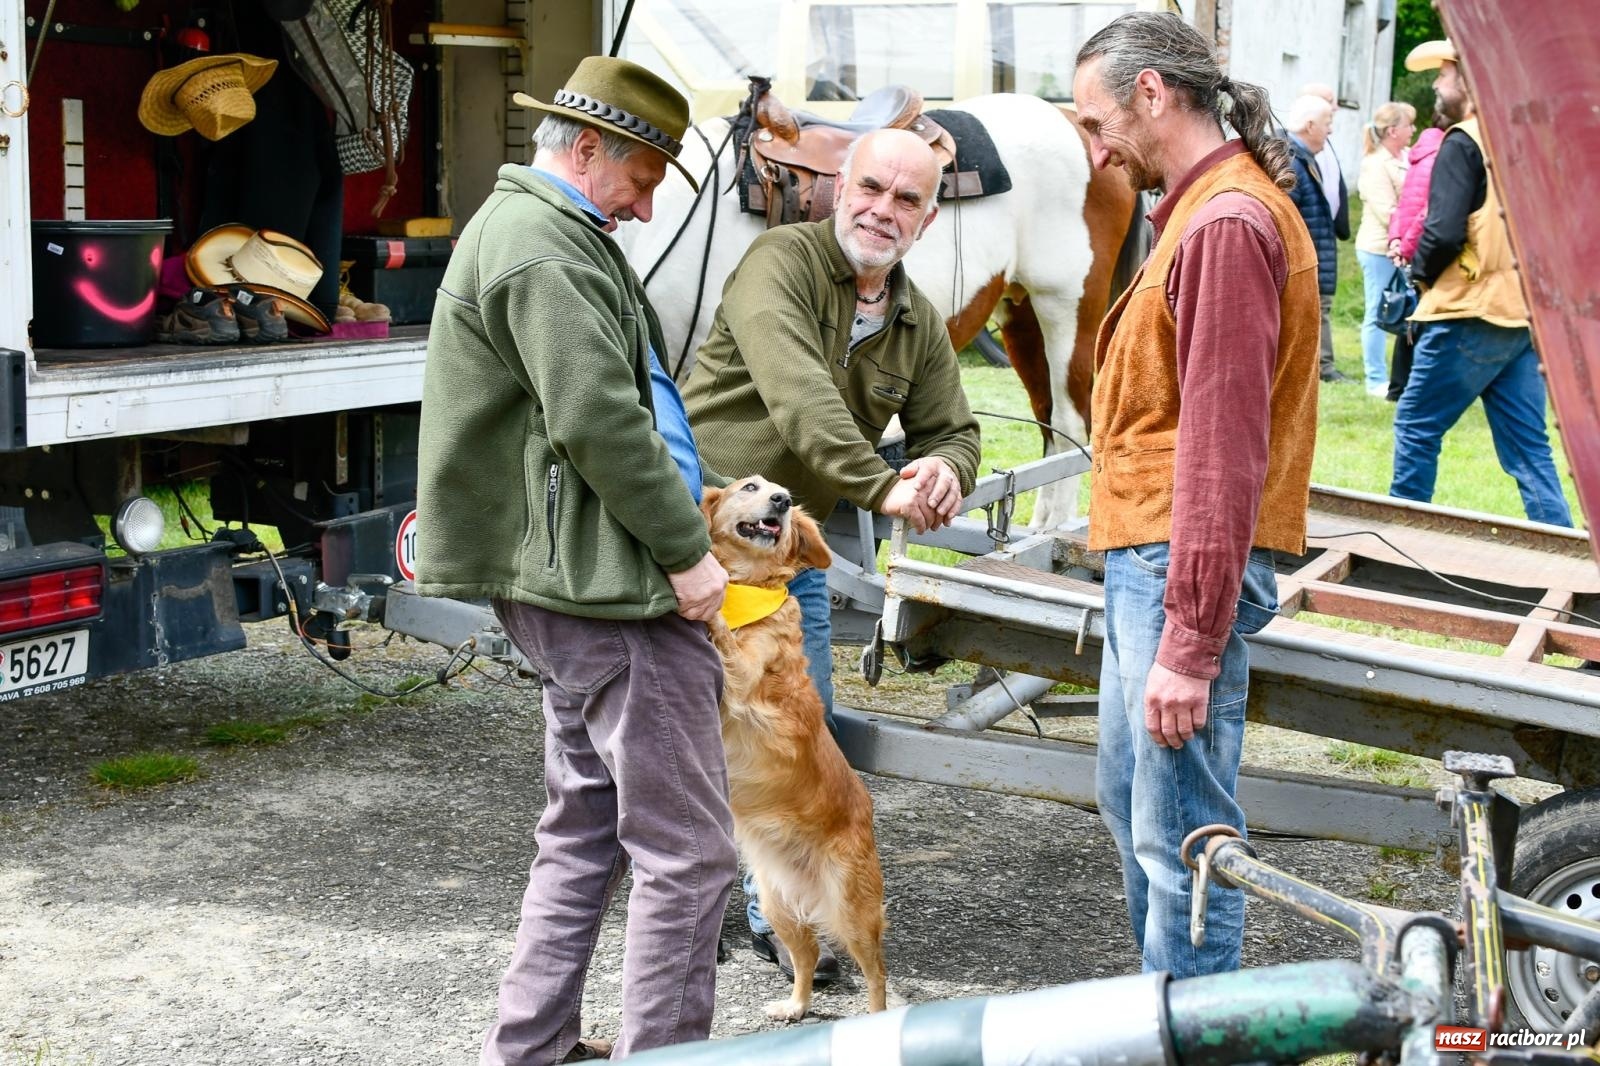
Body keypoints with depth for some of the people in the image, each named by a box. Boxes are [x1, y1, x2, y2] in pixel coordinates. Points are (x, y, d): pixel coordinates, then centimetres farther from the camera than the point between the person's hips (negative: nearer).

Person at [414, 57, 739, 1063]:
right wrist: (686, 552, -15)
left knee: (585, 830, 18)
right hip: (614, 590, -12)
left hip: (572, 582, 12)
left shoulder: (541, 230, 22)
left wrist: (707, 487, 18)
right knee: (688, 852, -7)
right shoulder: (545, 248, -13)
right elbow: (599, 422, -21)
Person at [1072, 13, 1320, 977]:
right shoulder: (1204, 208, 17)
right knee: (1130, 800, 22)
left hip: (1186, 565, -11)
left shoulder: (1227, 223, -16)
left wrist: (1190, 642, -23)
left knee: (1182, 839, -6)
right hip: (1146, 560, 11)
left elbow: (1223, 446, -22)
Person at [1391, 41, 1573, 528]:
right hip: (1524, 314, 8)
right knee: (1529, 446, 7)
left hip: (1470, 314, -8)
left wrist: (1420, 273, -1)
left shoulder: (1464, 142, -10)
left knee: (1417, 427, 5)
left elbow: (1444, 231, -18)